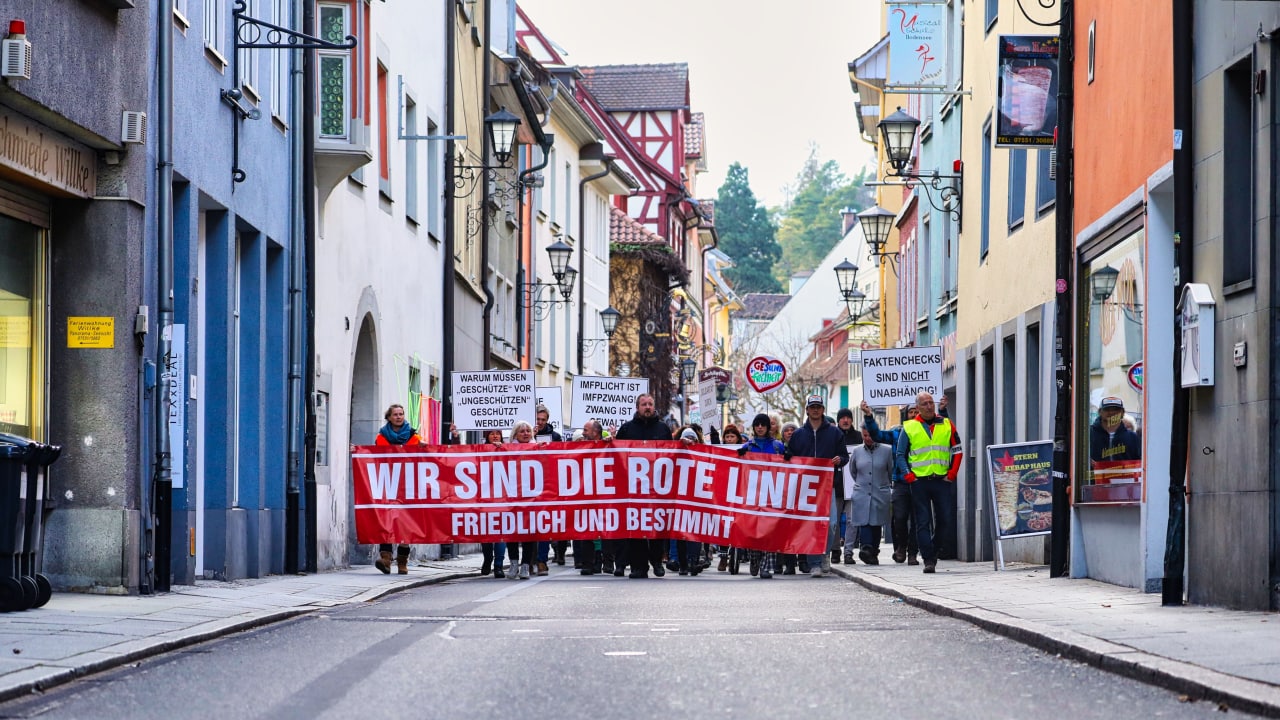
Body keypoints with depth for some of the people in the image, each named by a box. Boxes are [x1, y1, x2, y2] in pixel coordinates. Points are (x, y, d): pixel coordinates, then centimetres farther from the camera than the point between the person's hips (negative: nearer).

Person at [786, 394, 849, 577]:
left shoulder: (834, 433, 10)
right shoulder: (798, 435, 13)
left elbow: (845, 456, 11)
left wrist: (839, 460, -11)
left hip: (829, 485, -1)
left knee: (831, 523, -11)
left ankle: (825, 553, 14)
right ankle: (814, 564, -2)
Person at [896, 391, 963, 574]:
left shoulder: (946, 425, 9)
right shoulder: (909, 428, 4)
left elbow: (957, 450, 13)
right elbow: (901, 455, 9)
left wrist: (952, 473, 1)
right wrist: (908, 475, -5)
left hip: (942, 480, 2)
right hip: (919, 481, -2)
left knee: (944, 520, 2)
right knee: (923, 522, -4)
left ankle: (933, 551, 21)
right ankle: (928, 560, -4)